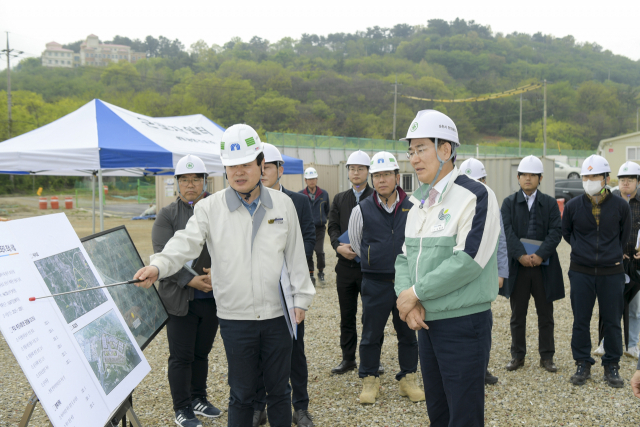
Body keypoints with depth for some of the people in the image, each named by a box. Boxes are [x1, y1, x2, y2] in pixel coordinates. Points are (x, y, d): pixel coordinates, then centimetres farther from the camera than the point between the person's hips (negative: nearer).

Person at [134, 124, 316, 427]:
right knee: (241, 393, 11)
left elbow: (295, 256, 6)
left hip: (277, 314, 2)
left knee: (279, 390, 14)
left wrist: (301, 298, 5)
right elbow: (185, 243, -15)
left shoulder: (283, 204, 2)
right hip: (235, 318, -1)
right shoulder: (210, 208, -3)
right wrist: (158, 266, -34)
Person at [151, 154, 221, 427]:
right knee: (181, 356, 5)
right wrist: (190, 281, -20)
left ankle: (198, 399, 33)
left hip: (212, 297, 3)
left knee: (201, 353, 16)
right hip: (180, 298, -3)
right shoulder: (168, 215, -1)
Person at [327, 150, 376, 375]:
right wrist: (339, 246, -13)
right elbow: (333, 227, 6)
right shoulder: (339, 199, 12)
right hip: (345, 266, 4)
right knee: (347, 316, 11)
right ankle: (348, 358, 22)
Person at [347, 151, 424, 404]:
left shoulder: (412, 208, -1)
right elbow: (355, 243, 12)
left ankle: (408, 380, 26)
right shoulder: (362, 210, -4)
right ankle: (370, 381, 23)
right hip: (375, 285, -1)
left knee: (408, 334, 11)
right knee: (371, 334, 7)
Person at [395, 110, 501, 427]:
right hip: (426, 321, 8)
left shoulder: (475, 196, -13)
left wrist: (416, 292, -16)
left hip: (463, 323, -7)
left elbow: (467, 261, -23)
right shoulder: (420, 202, 12)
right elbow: (405, 256, 10)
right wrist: (408, 301, -8)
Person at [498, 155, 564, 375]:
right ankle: (518, 355, 19)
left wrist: (540, 255, -17)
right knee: (518, 315, 8)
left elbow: (556, 231, -4)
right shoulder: (509, 202, 5)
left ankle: (547, 356, 19)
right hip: (517, 266, 0)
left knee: (545, 314, 8)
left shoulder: (550, 203, 5)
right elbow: (507, 232, -6)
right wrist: (521, 255, -18)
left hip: (544, 266, 0)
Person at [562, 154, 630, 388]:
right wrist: (582, 248, 9)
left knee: (612, 321, 6)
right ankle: (583, 365, 19)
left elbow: (625, 235, 13)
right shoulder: (573, 206, -2)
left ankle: (612, 366, 21)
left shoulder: (620, 206, -2)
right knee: (580, 321, 6)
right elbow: (566, 232, 14)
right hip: (581, 272, 0)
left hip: (612, 272, 0)